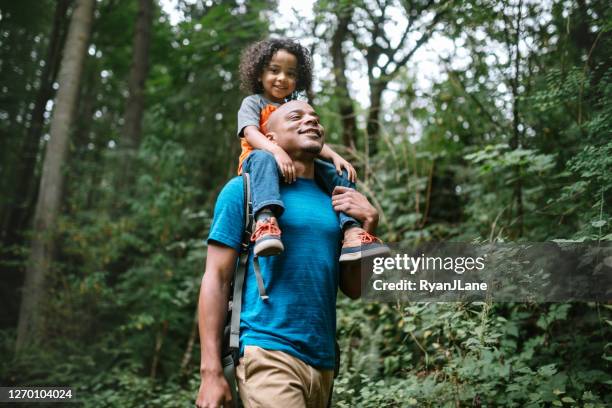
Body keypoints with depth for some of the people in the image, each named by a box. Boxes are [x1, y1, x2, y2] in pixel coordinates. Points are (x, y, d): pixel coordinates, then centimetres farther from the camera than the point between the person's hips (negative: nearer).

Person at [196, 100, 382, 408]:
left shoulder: (332, 201, 12)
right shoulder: (245, 188, -1)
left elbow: (353, 289, 13)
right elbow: (216, 279, -6)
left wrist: (369, 224, 0)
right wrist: (211, 371, -13)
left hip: (323, 362, 6)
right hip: (268, 353, -5)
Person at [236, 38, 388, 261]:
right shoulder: (253, 102, 8)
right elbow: (251, 134, -12)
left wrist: (335, 156, -9)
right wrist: (277, 151, -33)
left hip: (296, 167, 5)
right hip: (258, 161, -5)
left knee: (338, 173, -12)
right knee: (263, 158, -39)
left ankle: (352, 232, -28)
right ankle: (265, 219, -60)